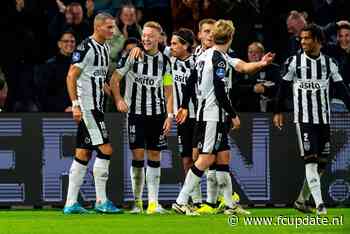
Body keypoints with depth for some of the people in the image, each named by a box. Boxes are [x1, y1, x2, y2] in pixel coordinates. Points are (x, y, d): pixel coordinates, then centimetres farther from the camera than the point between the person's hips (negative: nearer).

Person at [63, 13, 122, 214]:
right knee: (105, 149, -11)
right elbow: (71, 77, -15)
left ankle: (71, 203, 9)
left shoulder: (105, 48, 15)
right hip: (87, 107, -9)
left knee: (83, 155, 8)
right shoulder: (86, 48, -12)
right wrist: (76, 105, -20)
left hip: (96, 107, 9)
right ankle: (101, 201, -7)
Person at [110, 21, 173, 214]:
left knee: (154, 156, 2)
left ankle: (153, 202, 3)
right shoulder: (133, 56, -2)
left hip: (157, 115, 2)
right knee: (138, 155, -5)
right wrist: (118, 100, -11)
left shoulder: (164, 61, 6)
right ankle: (137, 201, 3)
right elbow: (114, 79, 2)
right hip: (136, 113, -2)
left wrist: (169, 115, 2)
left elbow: (168, 90, 10)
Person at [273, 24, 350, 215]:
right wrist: (278, 112, 2)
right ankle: (319, 204, -16)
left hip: (324, 118, 4)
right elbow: (283, 87, 4)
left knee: (322, 163, 4)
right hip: (303, 118, -4)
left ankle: (301, 200, 19)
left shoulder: (329, 63, 5)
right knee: (310, 160, -12)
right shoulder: (294, 61, -1)